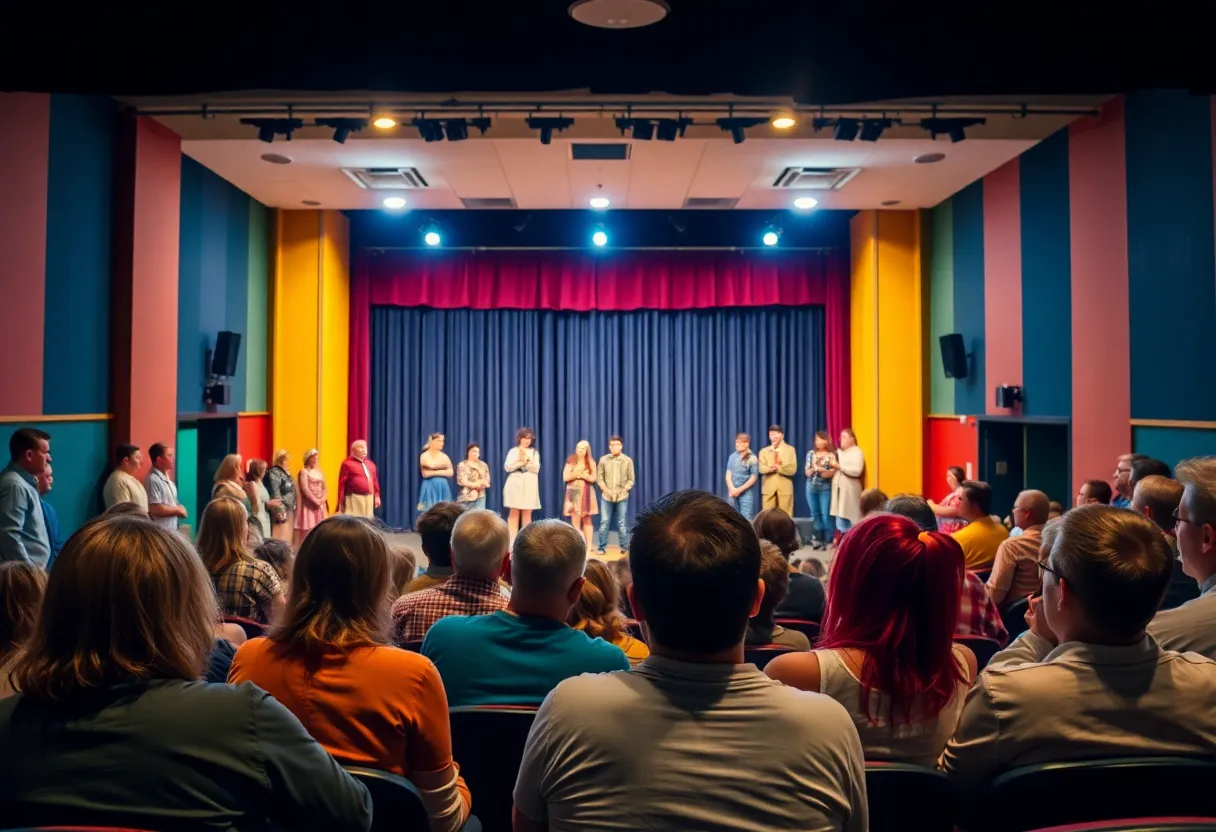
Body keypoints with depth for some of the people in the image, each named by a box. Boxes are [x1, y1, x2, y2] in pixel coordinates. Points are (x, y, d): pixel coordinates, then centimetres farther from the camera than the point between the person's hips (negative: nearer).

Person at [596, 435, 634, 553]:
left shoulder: (627, 460, 1)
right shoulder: (603, 459, 1)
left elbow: (630, 479, 3)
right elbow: (599, 477, 2)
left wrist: (623, 491, -7)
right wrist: (605, 490, -8)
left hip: (622, 497, 0)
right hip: (606, 496, 0)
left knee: (622, 523, 4)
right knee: (604, 522, 1)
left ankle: (624, 547, 11)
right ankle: (601, 547, 8)